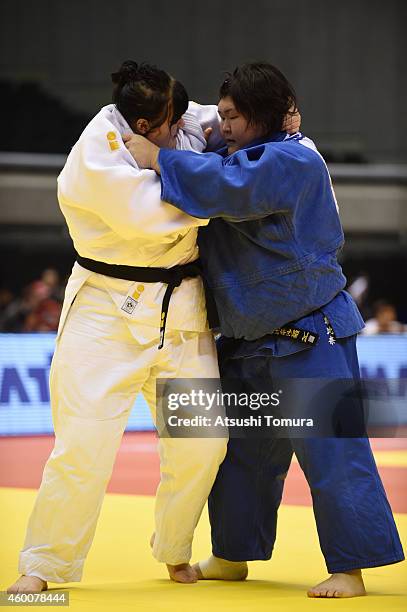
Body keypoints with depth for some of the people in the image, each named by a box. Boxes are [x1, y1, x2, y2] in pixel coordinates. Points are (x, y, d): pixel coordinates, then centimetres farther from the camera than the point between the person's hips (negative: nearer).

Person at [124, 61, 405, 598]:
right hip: (250, 339, 9)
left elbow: (232, 186, -30)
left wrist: (158, 159, -25)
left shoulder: (293, 160, -17)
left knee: (328, 449, -7)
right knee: (241, 449, 16)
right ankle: (232, 557, 28)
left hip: (309, 335, -9)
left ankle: (350, 569, 0)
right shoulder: (245, 156, 11)